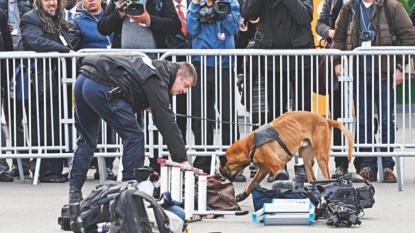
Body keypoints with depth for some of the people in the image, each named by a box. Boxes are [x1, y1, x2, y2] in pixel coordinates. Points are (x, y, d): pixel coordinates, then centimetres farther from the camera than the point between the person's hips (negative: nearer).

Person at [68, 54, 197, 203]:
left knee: (86, 139, 21)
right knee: (134, 136, -1)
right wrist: (182, 159, -9)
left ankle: (74, 191, 19)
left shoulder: (154, 68, 24)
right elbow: (166, 121, -8)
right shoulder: (157, 82, -4)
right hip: (99, 87, -10)